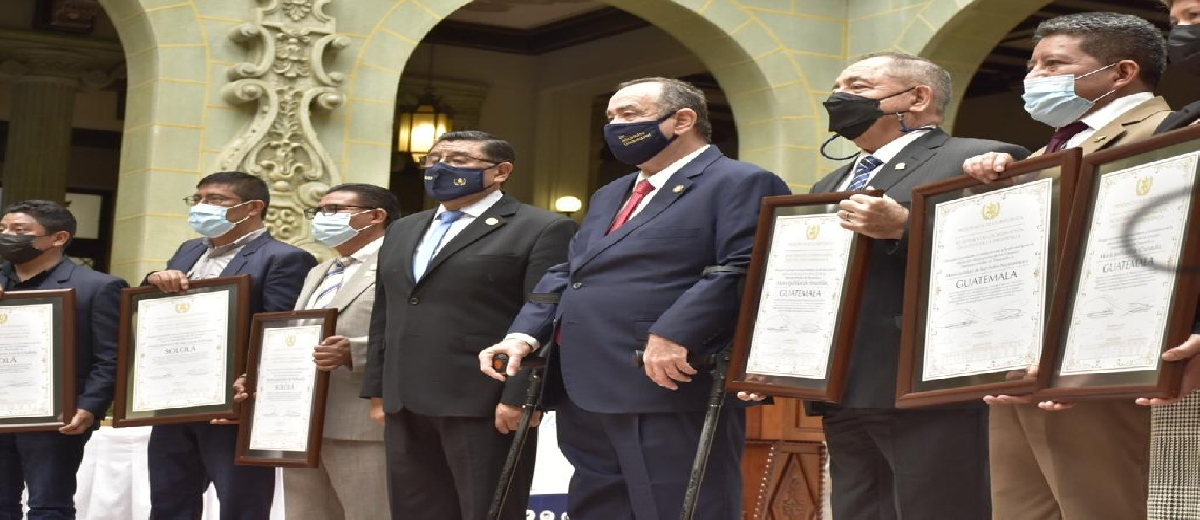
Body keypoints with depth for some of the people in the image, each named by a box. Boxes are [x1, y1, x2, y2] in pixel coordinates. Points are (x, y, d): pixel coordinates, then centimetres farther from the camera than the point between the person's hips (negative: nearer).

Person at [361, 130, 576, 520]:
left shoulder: (541, 229, -3)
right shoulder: (403, 231, 20)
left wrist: (519, 398, -18)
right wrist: (378, 390, 16)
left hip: (487, 406, -7)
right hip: (405, 407, 7)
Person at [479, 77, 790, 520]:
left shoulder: (741, 185, -3)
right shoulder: (609, 196, 27)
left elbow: (746, 269, -16)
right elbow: (566, 274, 26)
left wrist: (674, 334, -25)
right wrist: (526, 333, 9)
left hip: (669, 391, -9)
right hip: (588, 395, 9)